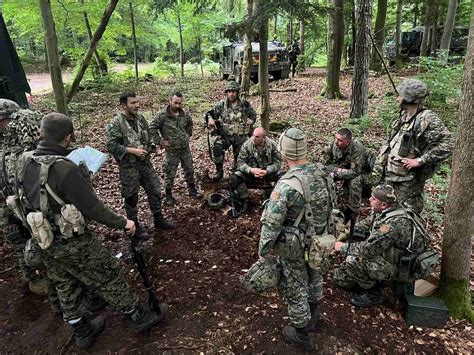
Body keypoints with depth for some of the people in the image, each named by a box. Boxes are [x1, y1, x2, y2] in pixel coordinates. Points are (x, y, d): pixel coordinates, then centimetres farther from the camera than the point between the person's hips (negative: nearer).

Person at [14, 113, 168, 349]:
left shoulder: (24, 163, -5)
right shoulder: (64, 169, -29)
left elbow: (22, 201, 9)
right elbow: (93, 208, -25)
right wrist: (123, 223, -12)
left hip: (44, 244, 8)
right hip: (73, 244, -7)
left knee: (66, 288, 22)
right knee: (109, 280, 10)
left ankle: (83, 332, 42)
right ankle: (139, 317, 28)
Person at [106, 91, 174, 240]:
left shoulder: (140, 118, 4)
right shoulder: (116, 123, -16)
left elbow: (148, 136, 19)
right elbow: (111, 146, -19)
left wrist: (149, 148, 2)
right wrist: (133, 150, -22)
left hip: (145, 162, 6)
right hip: (128, 166, -6)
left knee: (155, 190, 13)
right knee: (131, 197, 6)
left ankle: (158, 219, 31)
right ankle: (134, 226, 23)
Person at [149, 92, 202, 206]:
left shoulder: (184, 114, 2)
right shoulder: (162, 115, -15)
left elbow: (190, 123, 24)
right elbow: (152, 129, -13)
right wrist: (160, 141, -13)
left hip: (185, 148, 5)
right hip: (172, 150, -5)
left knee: (189, 170, 15)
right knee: (170, 174, 4)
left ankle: (192, 190, 33)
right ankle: (169, 196, 20)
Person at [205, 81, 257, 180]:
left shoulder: (244, 105, -2)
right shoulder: (221, 104, -4)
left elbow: (253, 115, 10)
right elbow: (210, 113, 0)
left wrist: (248, 122, -9)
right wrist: (210, 119, -22)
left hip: (241, 137, 1)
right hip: (225, 135, -1)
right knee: (217, 148, -29)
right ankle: (219, 171, -14)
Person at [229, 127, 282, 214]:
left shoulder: (272, 145, -13)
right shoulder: (247, 145, -14)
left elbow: (277, 162, -12)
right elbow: (240, 162, -12)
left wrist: (267, 171, -30)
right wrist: (251, 170, -31)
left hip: (268, 172, 0)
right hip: (251, 171, 0)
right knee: (234, 178, -26)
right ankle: (243, 200, -4)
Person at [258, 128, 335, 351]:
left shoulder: (286, 185, -31)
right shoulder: (322, 174, -9)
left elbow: (271, 224, -25)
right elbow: (330, 207, 4)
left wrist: (263, 253, -12)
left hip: (294, 247, -7)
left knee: (294, 289, 14)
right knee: (314, 280, 28)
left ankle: (302, 335, 34)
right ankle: (312, 318, 52)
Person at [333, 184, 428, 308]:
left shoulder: (393, 223, -33)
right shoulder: (383, 211, -5)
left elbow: (368, 249, -34)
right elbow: (366, 224, 12)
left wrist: (344, 247, -20)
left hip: (400, 266, -8)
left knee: (353, 260, -27)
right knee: (340, 275, 1)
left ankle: (374, 294, -6)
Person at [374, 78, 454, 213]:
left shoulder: (427, 119, -19)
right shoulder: (404, 115, 7)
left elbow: (447, 143, -24)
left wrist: (420, 160, -23)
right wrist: (379, 167, 13)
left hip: (408, 181, -8)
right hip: (389, 176, 8)